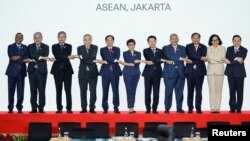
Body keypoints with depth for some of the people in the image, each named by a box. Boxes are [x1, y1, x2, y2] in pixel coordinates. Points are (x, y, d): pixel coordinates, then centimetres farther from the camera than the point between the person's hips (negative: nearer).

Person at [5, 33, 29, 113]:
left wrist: (18, 57, -15)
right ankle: (10, 108, 6)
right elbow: (12, 58, -10)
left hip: (21, 71, 2)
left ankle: (19, 107, 4)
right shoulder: (11, 47, 4)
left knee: (20, 91, -1)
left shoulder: (25, 47, 13)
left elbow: (26, 58, 1)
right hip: (12, 71, -2)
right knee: (11, 90, 1)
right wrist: (23, 60, -16)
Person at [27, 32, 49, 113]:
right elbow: (31, 56, -8)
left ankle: (41, 108, 0)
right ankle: (34, 108, 5)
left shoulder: (45, 47, 7)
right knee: (33, 90, 2)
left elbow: (45, 57, -8)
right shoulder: (30, 47, 9)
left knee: (42, 90, -3)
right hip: (32, 70, 1)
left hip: (42, 70, -1)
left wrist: (34, 59, -16)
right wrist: (41, 57, -20)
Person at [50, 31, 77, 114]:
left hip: (67, 70, 0)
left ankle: (69, 108, -1)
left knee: (68, 90, -2)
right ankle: (59, 108, 6)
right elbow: (57, 56, -11)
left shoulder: (69, 46, 9)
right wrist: (68, 57, -23)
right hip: (58, 70, 0)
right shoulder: (54, 47, 6)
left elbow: (68, 55, -9)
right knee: (58, 90, 2)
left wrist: (58, 59, -16)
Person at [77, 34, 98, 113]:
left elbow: (93, 56, -15)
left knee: (93, 91, -3)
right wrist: (92, 61, -17)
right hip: (83, 73, 1)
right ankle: (84, 108, 8)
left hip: (92, 72, 0)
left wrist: (83, 56, -19)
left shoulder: (95, 47, 4)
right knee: (83, 91, 2)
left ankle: (92, 108, 3)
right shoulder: (80, 48, 5)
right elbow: (82, 59, -9)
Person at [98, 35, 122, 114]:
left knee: (115, 91, -3)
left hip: (115, 72, 1)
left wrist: (105, 62, -13)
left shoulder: (117, 49, 10)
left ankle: (116, 108, 2)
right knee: (105, 91, 1)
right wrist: (115, 61, -14)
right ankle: (105, 108, 6)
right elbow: (106, 58, -8)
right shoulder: (102, 50, 9)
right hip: (105, 72, 0)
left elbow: (116, 58, -7)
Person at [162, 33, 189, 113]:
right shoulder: (165, 48, 8)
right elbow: (169, 57, -7)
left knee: (179, 91, 1)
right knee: (168, 91, -5)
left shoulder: (182, 48, 16)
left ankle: (179, 108, 7)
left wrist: (172, 61, -7)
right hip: (169, 73, -2)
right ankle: (167, 108, 0)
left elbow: (183, 58, 3)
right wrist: (180, 58, -12)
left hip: (180, 73, 2)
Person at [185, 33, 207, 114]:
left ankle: (198, 108, 1)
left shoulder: (203, 47, 8)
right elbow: (190, 55, -10)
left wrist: (194, 63, -14)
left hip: (200, 71, 0)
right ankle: (190, 108, 6)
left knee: (199, 90, -1)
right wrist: (200, 58, -20)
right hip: (190, 71, 0)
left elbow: (203, 58, -5)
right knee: (190, 90, 2)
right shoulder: (188, 46, 8)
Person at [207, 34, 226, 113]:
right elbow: (209, 58, -2)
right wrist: (218, 59, -7)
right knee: (212, 89, -5)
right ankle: (212, 108, -5)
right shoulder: (209, 48, 11)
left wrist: (212, 59, -5)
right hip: (211, 70, 0)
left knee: (219, 90, -3)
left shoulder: (222, 48, 9)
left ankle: (217, 108, -2)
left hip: (219, 71, 0)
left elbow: (222, 58, -4)